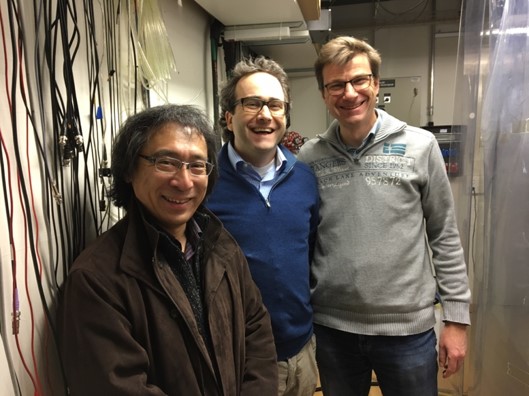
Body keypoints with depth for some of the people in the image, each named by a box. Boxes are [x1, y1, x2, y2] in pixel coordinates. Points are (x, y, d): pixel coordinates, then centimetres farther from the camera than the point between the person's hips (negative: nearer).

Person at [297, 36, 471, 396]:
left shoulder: (419, 146, -6)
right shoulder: (309, 158, -4)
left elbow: (445, 236, -1)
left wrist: (457, 317, -1)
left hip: (408, 328, -1)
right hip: (331, 327, 2)